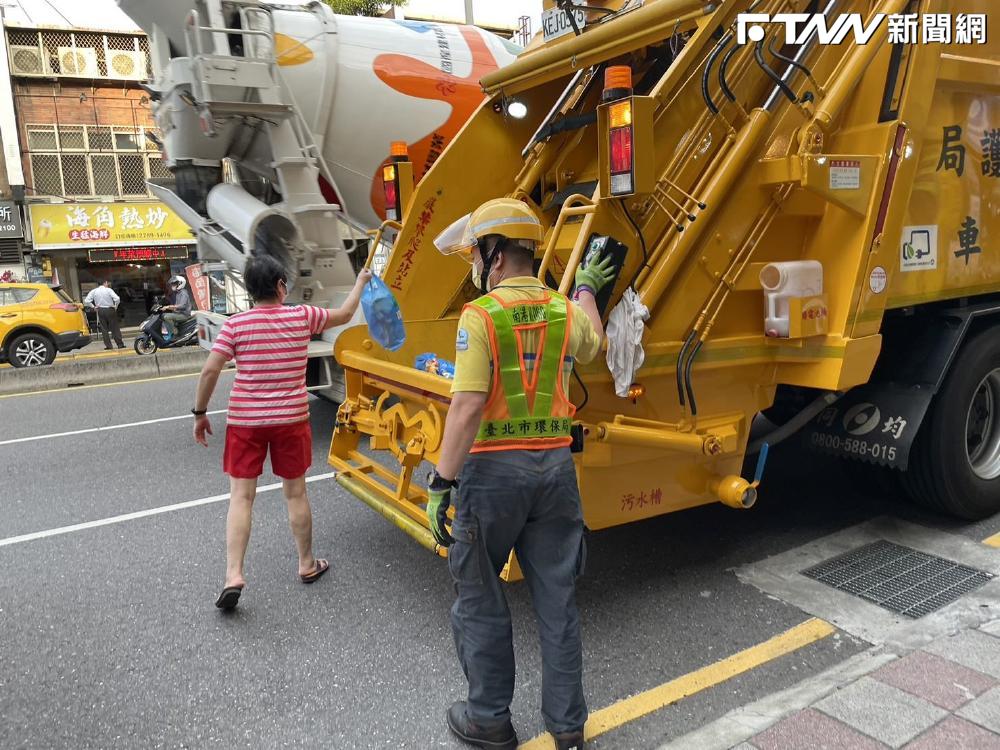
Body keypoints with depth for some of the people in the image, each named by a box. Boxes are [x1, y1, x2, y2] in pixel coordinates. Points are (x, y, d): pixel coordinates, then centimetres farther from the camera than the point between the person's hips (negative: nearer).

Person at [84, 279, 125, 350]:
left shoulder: (94, 291, 3)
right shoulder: (109, 290, -8)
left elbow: (86, 301, -3)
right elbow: (117, 299, -20)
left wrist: (94, 306, 6)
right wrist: (115, 306, -5)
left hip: (100, 311, 3)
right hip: (110, 310, -3)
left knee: (104, 329, 8)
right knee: (115, 328, 4)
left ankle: (108, 345, 5)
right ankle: (120, 344, 6)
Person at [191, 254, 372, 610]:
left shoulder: (235, 324, -5)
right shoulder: (303, 316, -4)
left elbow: (210, 370, -10)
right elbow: (344, 315, 12)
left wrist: (200, 413, 2)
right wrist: (361, 282, 28)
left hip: (245, 421, 0)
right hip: (291, 420, 1)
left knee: (241, 496, 6)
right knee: (296, 493, 13)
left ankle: (233, 576, -1)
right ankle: (307, 564, 28)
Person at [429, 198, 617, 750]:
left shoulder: (480, 316, -13)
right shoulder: (566, 311, 5)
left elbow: (467, 407, -20)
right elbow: (592, 343, 29)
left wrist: (440, 484, -15)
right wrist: (586, 288, 45)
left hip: (493, 469, -5)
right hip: (555, 466, 5)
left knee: (479, 600, 14)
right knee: (557, 601, 15)